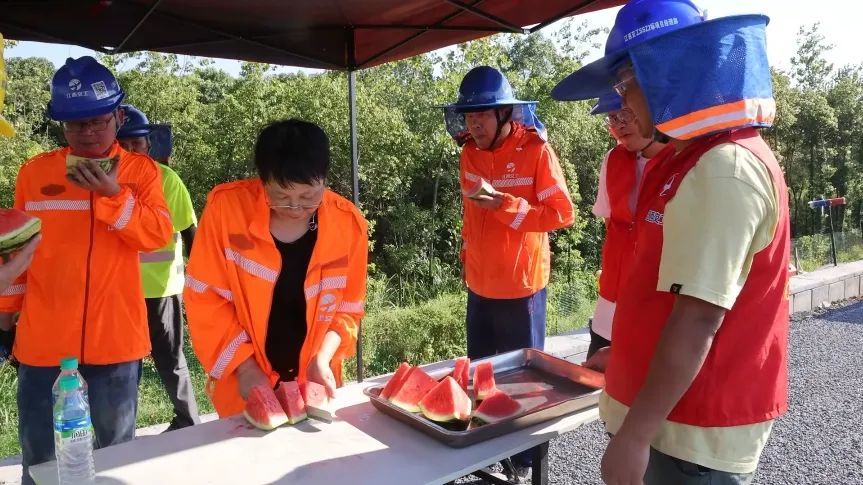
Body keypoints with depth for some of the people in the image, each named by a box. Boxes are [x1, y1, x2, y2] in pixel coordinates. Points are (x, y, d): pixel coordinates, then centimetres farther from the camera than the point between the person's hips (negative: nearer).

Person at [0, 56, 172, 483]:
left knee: (116, 450, 14)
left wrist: (113, 196, -23)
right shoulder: (35, 171, 4)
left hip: (115, 337, -1)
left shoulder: (141, 169, 1)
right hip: (44, 339, 1)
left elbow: (159, 235, -10)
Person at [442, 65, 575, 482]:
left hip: (521, 286, -6)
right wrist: (467, 255, 13)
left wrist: (502, 203, -24)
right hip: (479, 284, 6)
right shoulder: (469, 152, 3)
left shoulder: (535, 149, -13)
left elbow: (562, 213, -16)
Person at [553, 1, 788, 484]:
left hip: (698, 429, -9)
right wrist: (627, 355, 21)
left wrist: (634, 433, -22)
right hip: (680, 409, 9)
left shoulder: (725, 169, -22)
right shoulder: (700, 159, 9)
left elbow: (699, 318, -26)